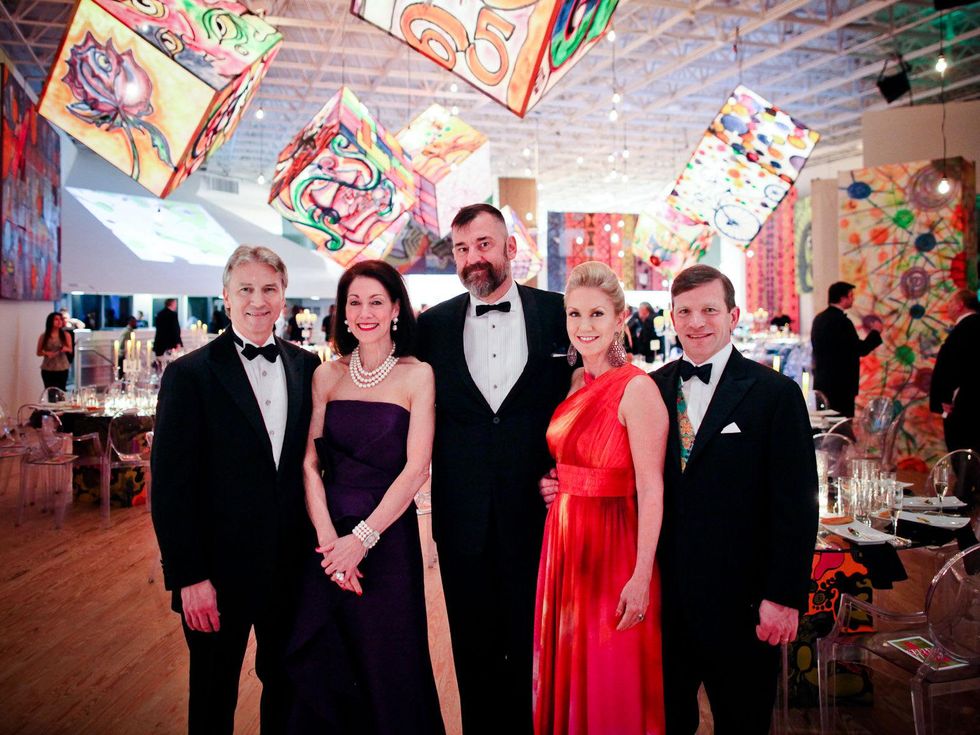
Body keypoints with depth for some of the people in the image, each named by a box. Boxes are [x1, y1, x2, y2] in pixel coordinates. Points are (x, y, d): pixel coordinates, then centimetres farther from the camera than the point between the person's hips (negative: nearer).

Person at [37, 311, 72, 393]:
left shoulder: (66, 335, -1)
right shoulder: (43, 336, 0)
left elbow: (71, 350, 7)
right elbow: (39, 353, 8)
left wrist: (66, 349, -16)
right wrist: (46, 353, -14)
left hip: (62, 369, 0)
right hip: (47, 369, 0)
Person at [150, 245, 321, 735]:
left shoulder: (306, 367, 2)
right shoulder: (189, 374, -9)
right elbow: (170, 484, -10)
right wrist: (188, 577, -12)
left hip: (293, 567, 3)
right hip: (219, 571, -3)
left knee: (287, 686, 19)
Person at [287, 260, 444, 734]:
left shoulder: (416, 375, -4)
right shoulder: (327, 376, 5)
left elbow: (416, 468, -10)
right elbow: (310, 464, 0)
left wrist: (363, 538, -15)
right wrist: (328, 537, -12)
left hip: (389, 534, -3)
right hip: (327, 535, 3)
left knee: (388, 667, 8)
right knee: (323, 671, 13)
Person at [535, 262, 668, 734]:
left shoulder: (637, 388, -15)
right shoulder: (574, 383, 7)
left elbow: (651, 491, -18)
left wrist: (641, 577, -20)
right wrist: (549, 484, 5)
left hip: (612, 545, -7)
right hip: (564, 540, 7)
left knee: (610, 684, 9)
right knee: (565, 671, 20)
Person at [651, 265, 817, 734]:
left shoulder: (776, 394, -8)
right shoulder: (653, 388, 3)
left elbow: (796, 505, -9)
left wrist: (784, 597, -11)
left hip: (739, 600, -3)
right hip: (664, 597, 3)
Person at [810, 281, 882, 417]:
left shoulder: (819, 318, 9)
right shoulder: (842, 321, -17)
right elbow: (861, 349, -15)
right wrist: (875, 333, 0)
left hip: (821, 383, 9)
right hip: (841, 385, -9)